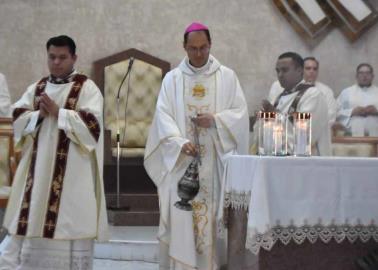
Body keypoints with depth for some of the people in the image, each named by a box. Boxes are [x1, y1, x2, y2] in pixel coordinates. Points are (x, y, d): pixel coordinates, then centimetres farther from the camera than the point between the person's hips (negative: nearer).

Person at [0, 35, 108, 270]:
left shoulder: (87, 87, -1)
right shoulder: (36, 88, 15)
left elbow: (91, 123, -13)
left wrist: (58, 112, -16)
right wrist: (39, 114, -11)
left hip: (73, 173, -5)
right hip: (39, 169, 5)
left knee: (70, 225, -3)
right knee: (31, 224, 6)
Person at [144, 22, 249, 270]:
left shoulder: (227, 76, 7)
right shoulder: (172, 78, 7)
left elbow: (240, 112, 2)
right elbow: (163, 116, -2)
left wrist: (215, 120, -15)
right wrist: (180, 142, -19)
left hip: (216, 161, 0)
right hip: (180, 161, 0)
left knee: (215, 217, 0)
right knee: (180, 217, -3)